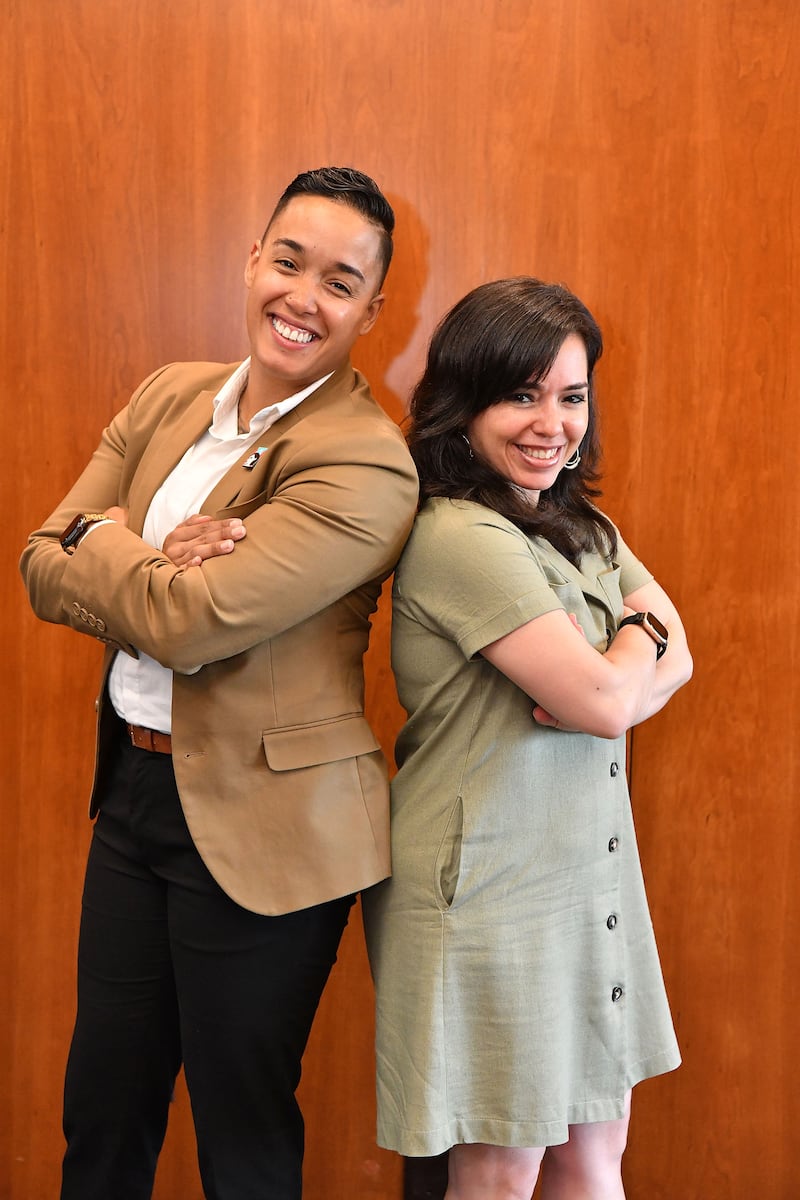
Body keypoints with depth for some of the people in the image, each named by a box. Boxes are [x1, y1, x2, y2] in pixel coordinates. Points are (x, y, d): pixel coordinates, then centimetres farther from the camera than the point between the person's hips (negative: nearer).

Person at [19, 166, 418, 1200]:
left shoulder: (366, 466, -19)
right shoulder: (169, 395, 5)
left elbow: (188, 620, -26)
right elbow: (41, 569, 1)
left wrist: (96, 539, -8)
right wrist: (147, 565, -18)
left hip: (257, 826, -6)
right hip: (132, 785, 7)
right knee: (102, 1112, 22)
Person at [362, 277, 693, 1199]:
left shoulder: (581, 527, 9)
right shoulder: (461, 536, -20)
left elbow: (672, 662, 5)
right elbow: (606, 700, -21)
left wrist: (603, 678, -16)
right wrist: (639, 640, 0)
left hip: (588, 880, 8)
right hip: (488, 889, -8)